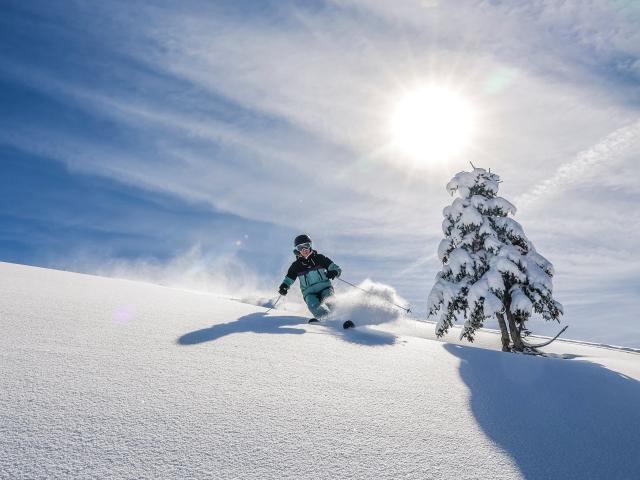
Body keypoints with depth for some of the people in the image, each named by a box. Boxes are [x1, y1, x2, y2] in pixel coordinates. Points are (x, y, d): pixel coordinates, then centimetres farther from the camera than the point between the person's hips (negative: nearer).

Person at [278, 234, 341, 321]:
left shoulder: (319, 258, 6)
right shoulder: (296, 265, 8)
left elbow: (337, 269, 5)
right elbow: (288, 280, 14)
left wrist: (333, 272, -18)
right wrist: (283, 287, -8)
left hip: (325, 288, 0)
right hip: (310, 293, 0)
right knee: (313, 305, -32)